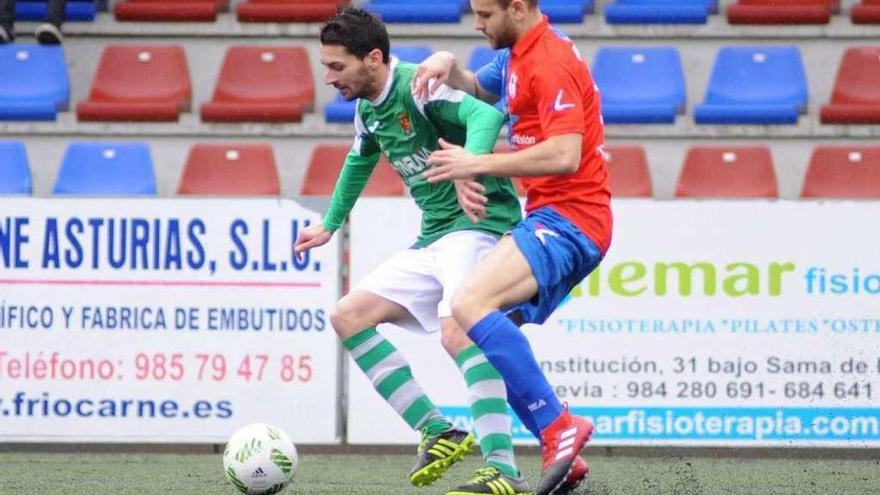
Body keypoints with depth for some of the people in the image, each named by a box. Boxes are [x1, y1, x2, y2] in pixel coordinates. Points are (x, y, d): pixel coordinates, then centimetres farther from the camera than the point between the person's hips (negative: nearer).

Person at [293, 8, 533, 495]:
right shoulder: (369, 109, 12)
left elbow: (486, 115, -33)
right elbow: (359, 161, 34)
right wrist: (329, 225, 42)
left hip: (478, 222, -10)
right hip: (432, 239, 10)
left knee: (457, 331, -32)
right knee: (348, 316, 7)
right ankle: (438, 433, 3)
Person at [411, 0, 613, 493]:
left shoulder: (550, 63, -15)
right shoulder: (518, 56, 16)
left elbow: (565, 155, -25)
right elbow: (480, 90, 37)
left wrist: (477, 164, -19)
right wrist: (449, 67, 14)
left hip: (569, 220, -11)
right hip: (554, 220, 11)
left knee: (471, 305, -28)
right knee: (461, 335, 8)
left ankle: (560, 427, -27)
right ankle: (562, 455, 4)